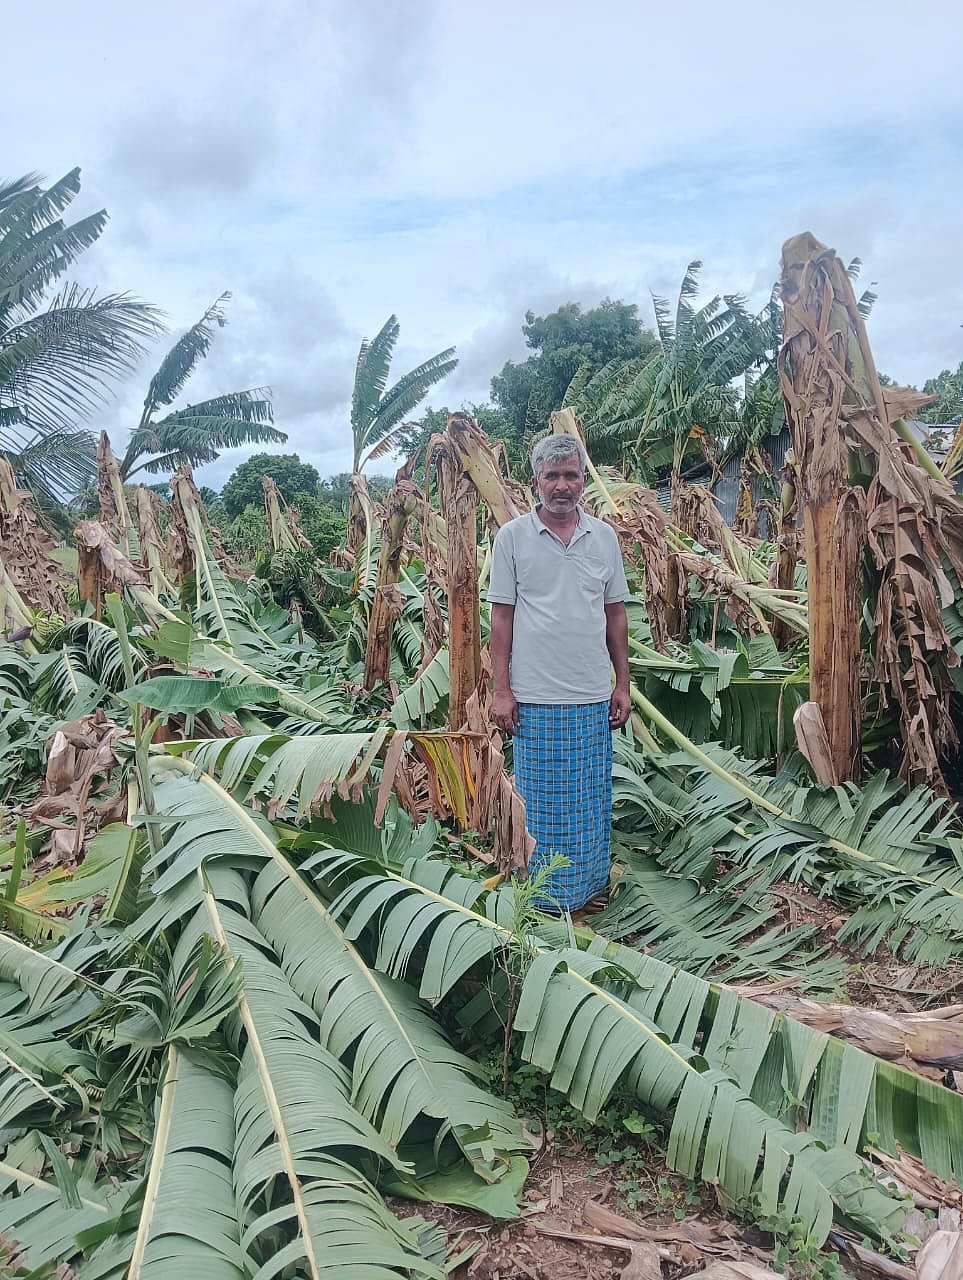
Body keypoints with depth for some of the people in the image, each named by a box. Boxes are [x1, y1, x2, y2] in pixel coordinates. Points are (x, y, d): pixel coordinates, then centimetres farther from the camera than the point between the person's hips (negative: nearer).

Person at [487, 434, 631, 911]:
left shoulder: (604, 536, 7)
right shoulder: (512, 536, -2)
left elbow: (616, 613, 11)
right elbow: (502, 616, -1)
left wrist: (623, 683, 8)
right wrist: (501, 689, -5)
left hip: (594, 696, 3)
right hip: (535, 697, -3)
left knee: (591, 797, 13)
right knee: (541, 800, 6)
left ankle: (591, 883, 30)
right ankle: (546, 892, 22)